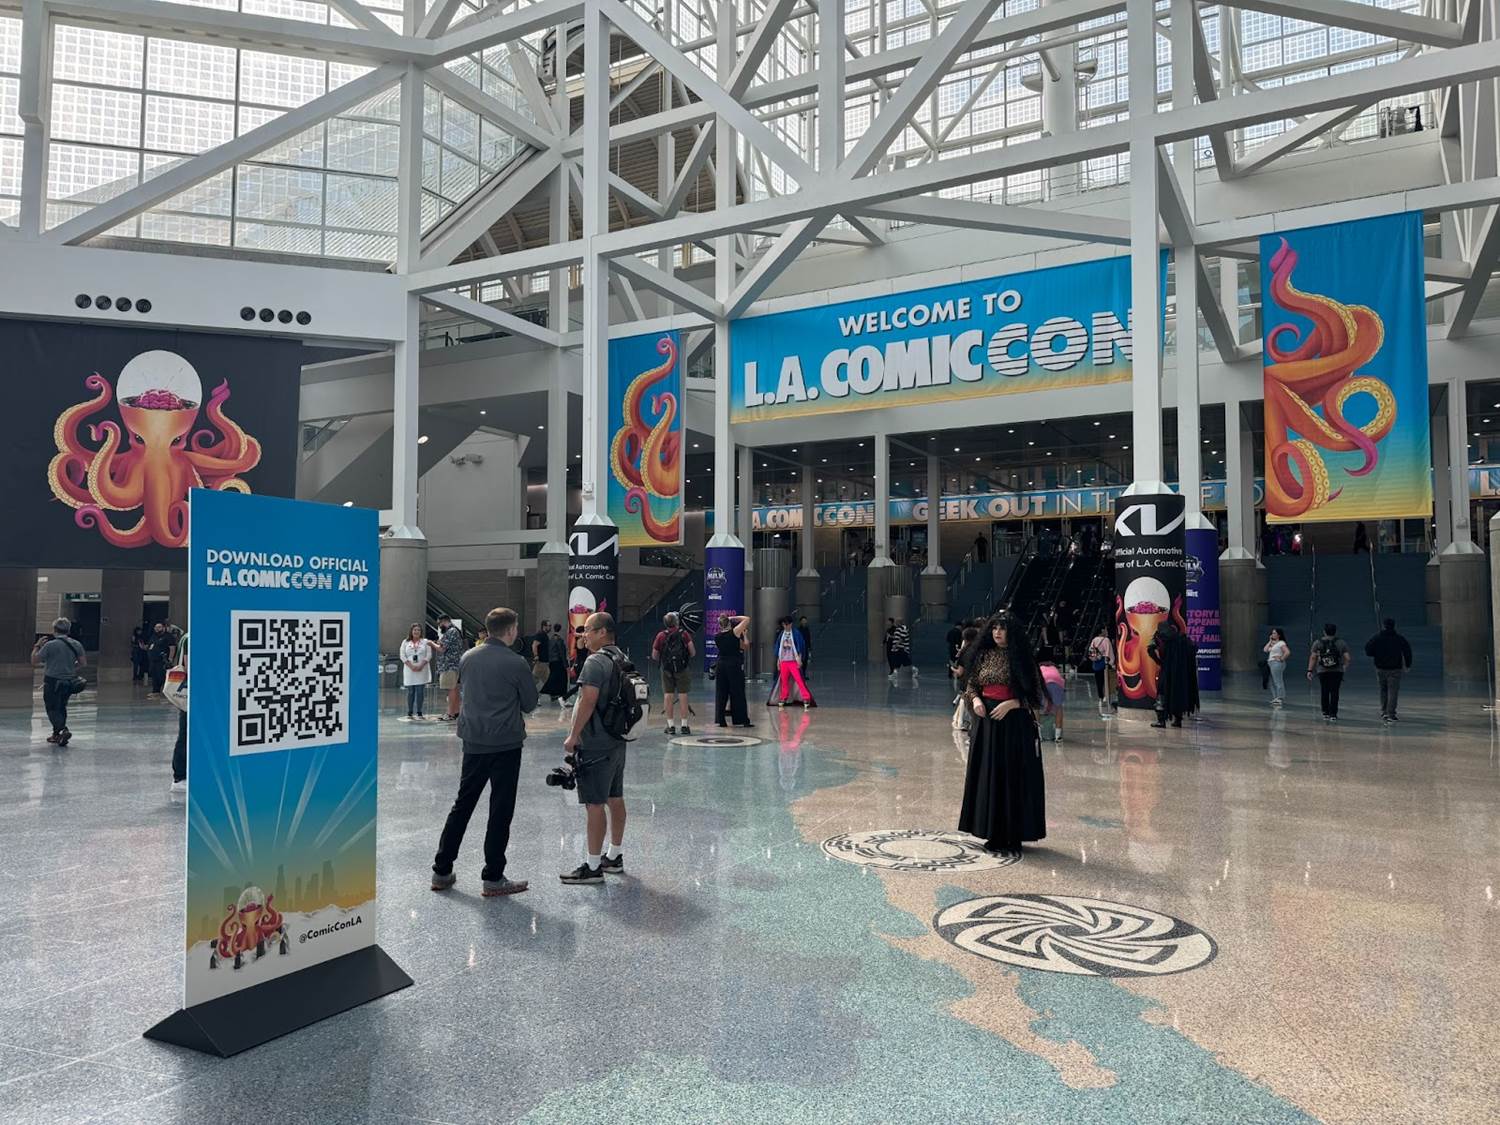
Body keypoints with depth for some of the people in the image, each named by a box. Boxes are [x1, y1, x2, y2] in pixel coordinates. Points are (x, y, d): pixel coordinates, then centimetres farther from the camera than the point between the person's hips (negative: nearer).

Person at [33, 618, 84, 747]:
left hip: (52, 682, -5)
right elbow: (83, 663, 3)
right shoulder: (76, 645, 1)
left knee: (52, 709, 1)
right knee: (61, 708, 18)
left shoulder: (50, 645, -13)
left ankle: (63, 730, -18)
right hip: (69, 682, 5)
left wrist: (37, 645, 7)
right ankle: (56, 734, 24)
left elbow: (34, 660, -5)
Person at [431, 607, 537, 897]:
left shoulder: (468, 658, 3)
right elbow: (530, 703, -4)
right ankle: (493, 878, 9)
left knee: (462, 805, 15)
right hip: (506, 744, -5)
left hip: (473, 741, 5)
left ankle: (442, 871, 21)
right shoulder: (515, 663, -14)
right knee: (500, 811, 3)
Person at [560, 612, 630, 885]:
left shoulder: (595, 662, -17)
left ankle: (592, 867, 1)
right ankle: (615, 857, 26)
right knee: (615, 799, 15)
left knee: (595, 804, -4)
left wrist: (573, 736, -15)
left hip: (596, 745, -10)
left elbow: (588, 702, -23)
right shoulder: (622, 660, 12)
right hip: (617, 741, 10)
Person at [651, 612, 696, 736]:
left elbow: (654, 656, 4)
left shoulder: (661, 635, 3)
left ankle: (671, 725, 6)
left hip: (667, 669, 1)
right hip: (683, 668, -1)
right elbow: (693, 652, -6)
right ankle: (684, 725, 4)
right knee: (683, 695, 3)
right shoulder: (684, 634, -1)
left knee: (668, 695, 5)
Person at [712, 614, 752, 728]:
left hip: (720, 664, 4)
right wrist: (734, 617, 3)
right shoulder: (734, 633, -8)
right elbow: (747, 619, -6)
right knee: (737, 693, 2)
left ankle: (719, 719, 7)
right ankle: (741, 720, 6)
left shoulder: (716, 636, 2)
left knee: (720, 692, 8)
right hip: (734, 664, -4)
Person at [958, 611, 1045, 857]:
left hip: (1014, 724, -4)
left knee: (1013, 777, -1)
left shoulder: (1021, 658, -5)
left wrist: (1010, 704, -18)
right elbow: (970, 685, 13)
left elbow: (1034, 695, -5)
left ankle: (1013, 836, 8)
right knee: (987, 775, 6)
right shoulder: (984, 655, 6)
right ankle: (993, 834, 16)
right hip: (986, 721, 4)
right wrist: (975, 699, -7)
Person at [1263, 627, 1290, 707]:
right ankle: (1275, 698, 16)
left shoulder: (1281, 643, -8)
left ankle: (1280, 699, -12)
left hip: (1277, 664, -10)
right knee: (1273, 682, 11)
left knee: (1278, 682, -11)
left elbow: (1287, 652, -20)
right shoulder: (1273, 644, 19)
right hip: (1271, 664, 10)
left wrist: (1281, 659, -13)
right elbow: (1265, 650, 10)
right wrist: (1270, 641, 11)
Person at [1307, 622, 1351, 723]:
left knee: (1325, 693, 10)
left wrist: (1310, 670, 1)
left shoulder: (1317, 642, 2)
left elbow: (1313, 657, -2)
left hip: (1322, 672, 1)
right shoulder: (1341, 642, 1)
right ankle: (1333, 715, -2)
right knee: (1334, 693, 1)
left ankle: (1326, 714, 14)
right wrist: (1345, 666, 18)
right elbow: (1347, 658, -2)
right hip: (1337, 672, -1)